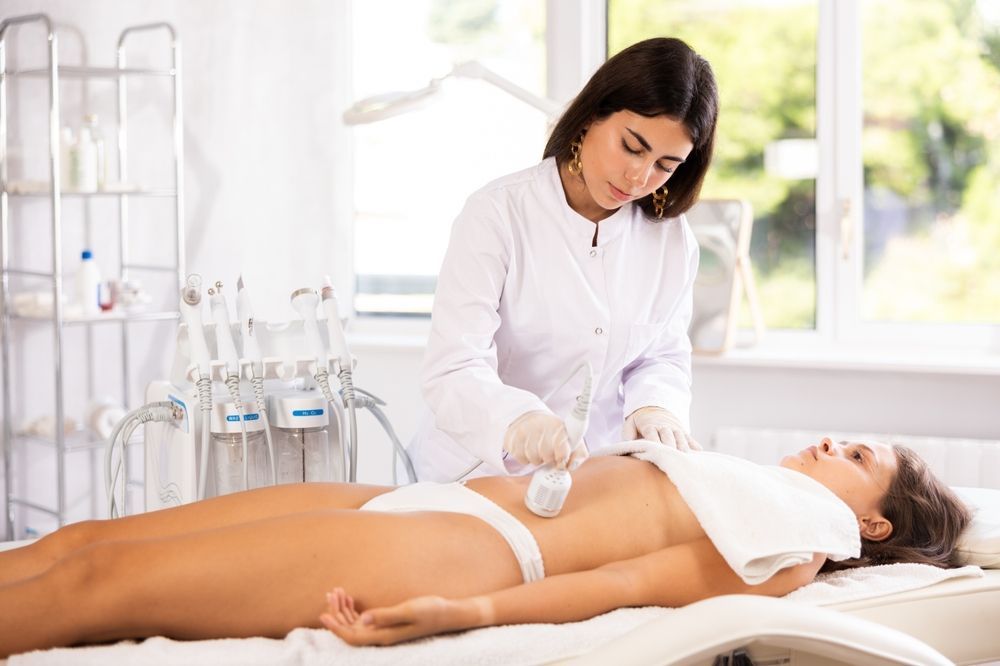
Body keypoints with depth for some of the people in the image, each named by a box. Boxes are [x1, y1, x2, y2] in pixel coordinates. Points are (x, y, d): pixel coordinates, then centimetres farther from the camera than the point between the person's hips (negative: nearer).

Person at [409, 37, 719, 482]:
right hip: (476, 474, -7)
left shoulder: (672, 237, 2)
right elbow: (453, 371, -19)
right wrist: (518, 421, -40)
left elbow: (663, 356, 10)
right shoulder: (497, 215, -11)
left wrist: (653, 406, -14)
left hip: (596, 478, 8)